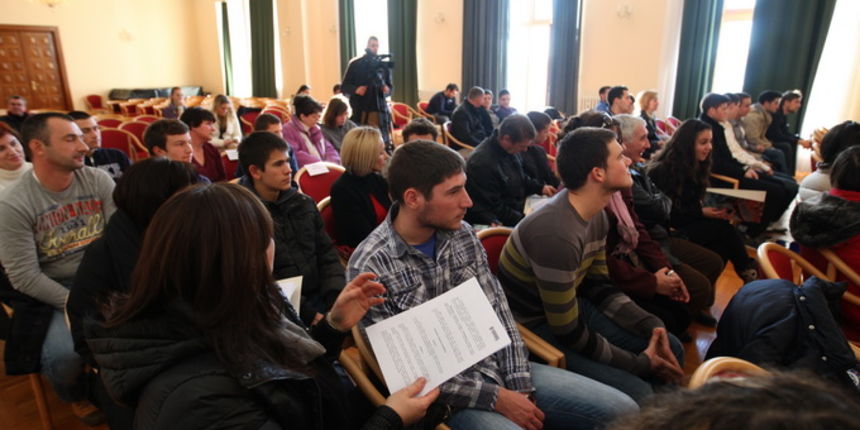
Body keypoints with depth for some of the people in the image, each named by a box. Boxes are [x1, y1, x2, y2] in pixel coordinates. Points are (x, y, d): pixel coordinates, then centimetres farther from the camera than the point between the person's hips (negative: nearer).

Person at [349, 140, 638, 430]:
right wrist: (496, 398, -16)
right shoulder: (369, 267, -17)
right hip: (447, 394, -5)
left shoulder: (463, 235, 0)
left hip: (497, 366, 6)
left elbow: (497, 312, 3)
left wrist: (520, 386, -7)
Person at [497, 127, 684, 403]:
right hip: (535, 328, -9)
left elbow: (598, 286, 9)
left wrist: (652, 325, -4)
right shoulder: (557, 234, -32)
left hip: (571, 307, 9)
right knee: (637, 394, -19)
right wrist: (639, 363, -12)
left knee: (671, 350, 9)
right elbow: (568, 332, -24)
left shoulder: (596, 215, -2)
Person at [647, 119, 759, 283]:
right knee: (724, 228, -21)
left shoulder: (695, 166, 11)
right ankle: (748, 272, -4)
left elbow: (693, 203, 11)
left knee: (723, 246, -21)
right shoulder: (663, 170, -16)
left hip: (684, 224, 8)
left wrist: (714, 210, -8)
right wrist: (701, 213, -18)